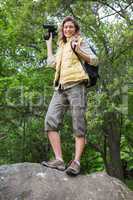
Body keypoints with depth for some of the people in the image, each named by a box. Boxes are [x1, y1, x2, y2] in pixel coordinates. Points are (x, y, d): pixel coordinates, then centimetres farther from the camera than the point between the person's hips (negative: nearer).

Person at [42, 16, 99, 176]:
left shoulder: (80, 41, 14)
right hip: (60, 87, 6)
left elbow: (94, 60, 5)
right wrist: (49, 43, 31)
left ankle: (76, 162, -15)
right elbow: (51, 62, 25)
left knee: (78, 125, -11)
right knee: (50, 120, -13)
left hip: (76, 84, -6)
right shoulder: (62, 46, 31)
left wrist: (78, 51, -10)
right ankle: (59, 160, -16)